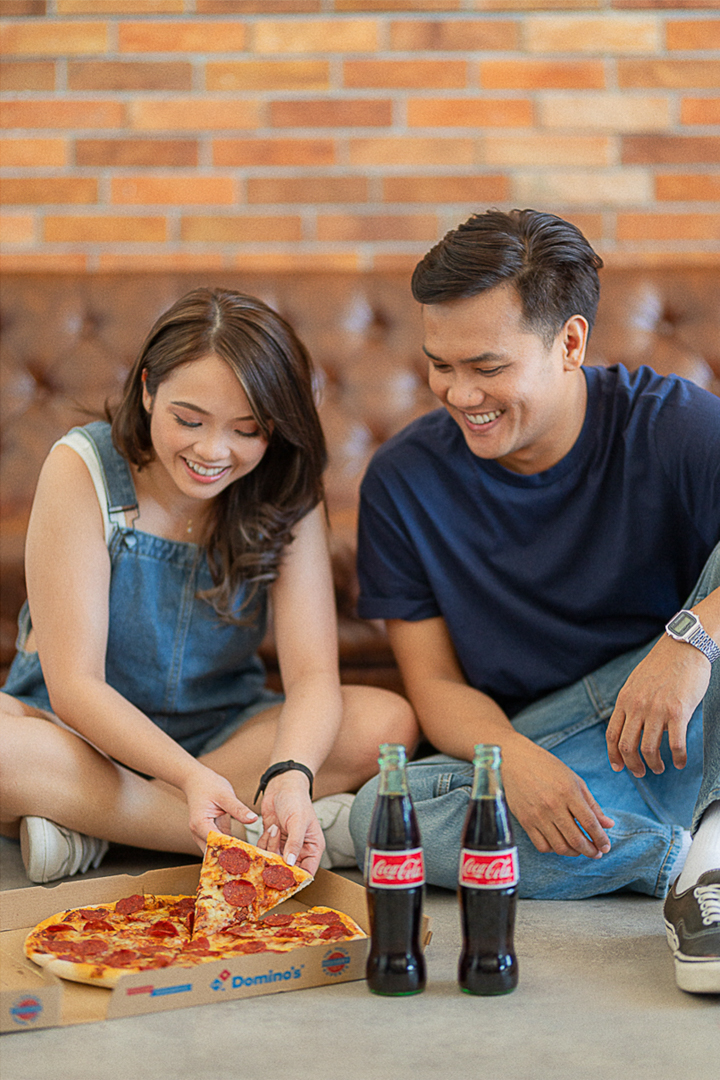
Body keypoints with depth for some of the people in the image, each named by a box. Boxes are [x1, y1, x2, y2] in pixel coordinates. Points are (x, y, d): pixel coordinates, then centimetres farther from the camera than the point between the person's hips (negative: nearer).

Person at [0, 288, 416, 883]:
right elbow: (74, 685, -20)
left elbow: (313, 674, -17)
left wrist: (292, 774, -40)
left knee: (387, 721, -24)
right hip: (82, 734, -3)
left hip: (227, 734, 3)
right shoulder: (82, 468, -16)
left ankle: (86, 822, -24)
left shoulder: (286, 497, -7)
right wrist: (191, 779, -37)